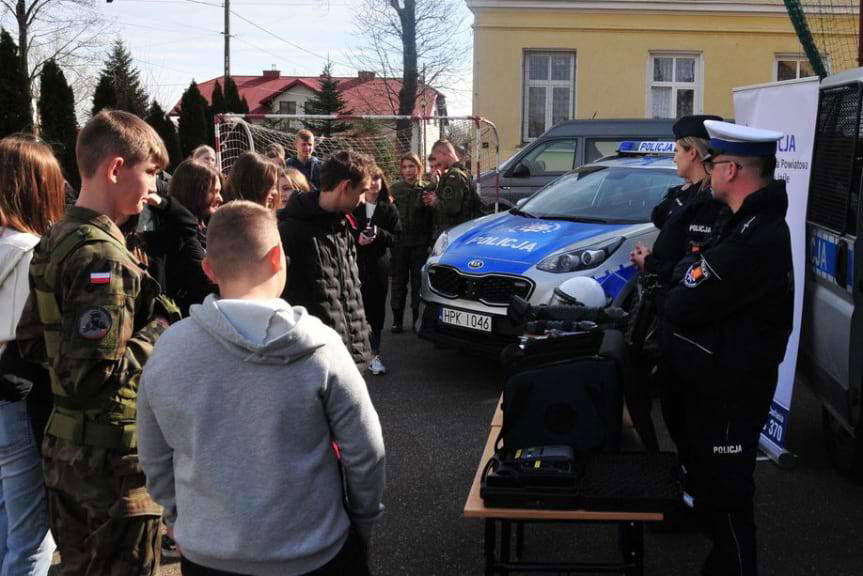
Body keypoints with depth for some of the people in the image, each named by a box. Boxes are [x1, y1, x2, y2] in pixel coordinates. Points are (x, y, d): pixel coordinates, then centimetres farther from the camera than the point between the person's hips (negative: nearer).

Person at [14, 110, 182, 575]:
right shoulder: (103, 258, -22)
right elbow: (93, 377, -28)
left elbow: (31, 344, 14)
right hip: (113, 458, -9)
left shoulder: (56, 241, 7)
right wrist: (156, 333, -15)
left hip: (65, 450, 9)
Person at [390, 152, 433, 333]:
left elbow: (433, 215, 1)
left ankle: (418, 318, 14)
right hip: (399, 242, 1)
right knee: (399, 281, 6)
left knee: (419, 281, 4)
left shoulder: (427, 188, 2)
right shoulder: (395, 189, 6)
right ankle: (397, 319, 13)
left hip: (420, 243, -1)